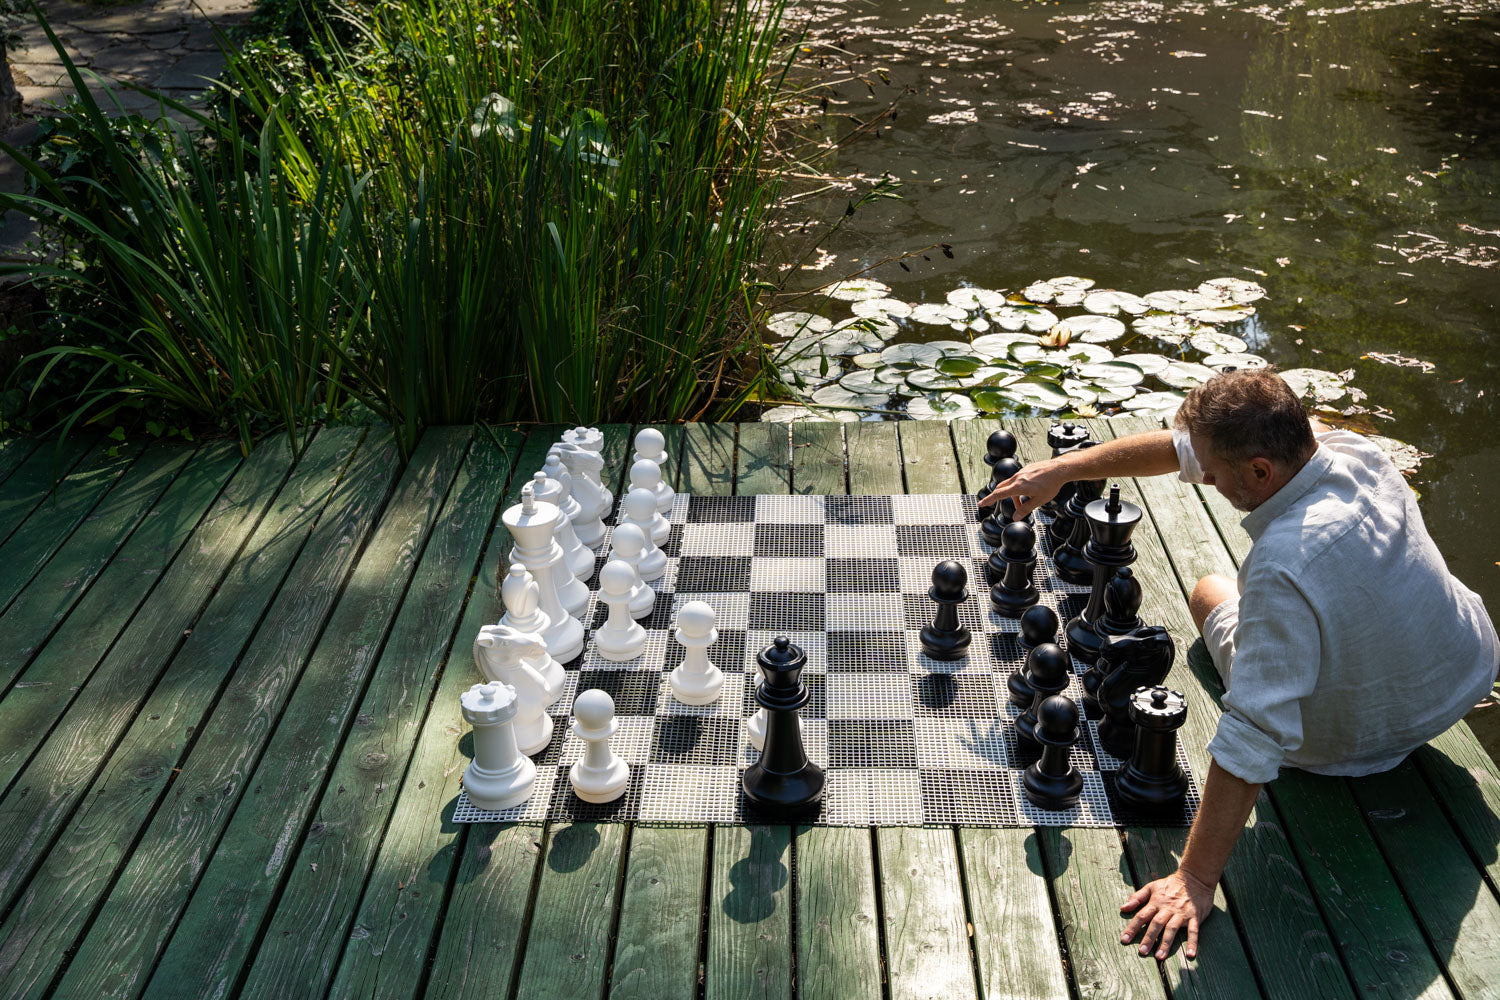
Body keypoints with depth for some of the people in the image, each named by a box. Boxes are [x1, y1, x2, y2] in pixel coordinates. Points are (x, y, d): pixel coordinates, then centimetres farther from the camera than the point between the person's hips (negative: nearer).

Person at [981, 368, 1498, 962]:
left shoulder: (1282, 566, -42)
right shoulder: (1349, 447, -20)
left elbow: (1253, 737, -41)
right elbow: (1186, 447, -9)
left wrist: (1195, 879, -35)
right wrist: (1065, 467, -7)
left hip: (1358, 742, -5)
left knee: (1211, 593, 18)